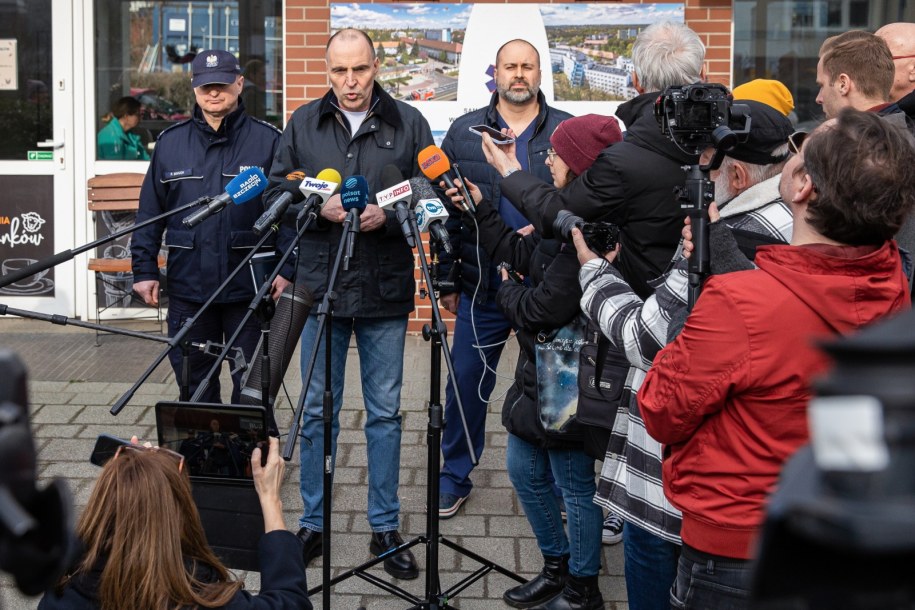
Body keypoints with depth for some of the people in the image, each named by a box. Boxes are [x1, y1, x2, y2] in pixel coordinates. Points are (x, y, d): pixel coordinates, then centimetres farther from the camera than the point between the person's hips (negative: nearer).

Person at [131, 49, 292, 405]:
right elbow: (149, 212, 10)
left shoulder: (267, 141, 0)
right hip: (187, 286, 3)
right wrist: (144, 270, 5)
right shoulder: (170, 142, 8)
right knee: (193, 380, 11)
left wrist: (287, 268, -10)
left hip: (249, 288, -2)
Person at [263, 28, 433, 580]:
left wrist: (388, 215, -18)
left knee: (386, 411, 7)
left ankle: (386, 527, 19)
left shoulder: (409, 123, 1)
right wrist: (318, 207, -13)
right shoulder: (304, 124, 5)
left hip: (386, 290, -1)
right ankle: (312, 523, 23)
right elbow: (276, 192, 6)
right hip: (321, 286, 1)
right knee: (317, 410, 9)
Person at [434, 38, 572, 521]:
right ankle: (455, 477, 22)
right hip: (482, 286, 1)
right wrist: (447, 279, 5)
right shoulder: (464, 132, 5)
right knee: (466, 383, 6)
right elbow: (445, 210, 6)